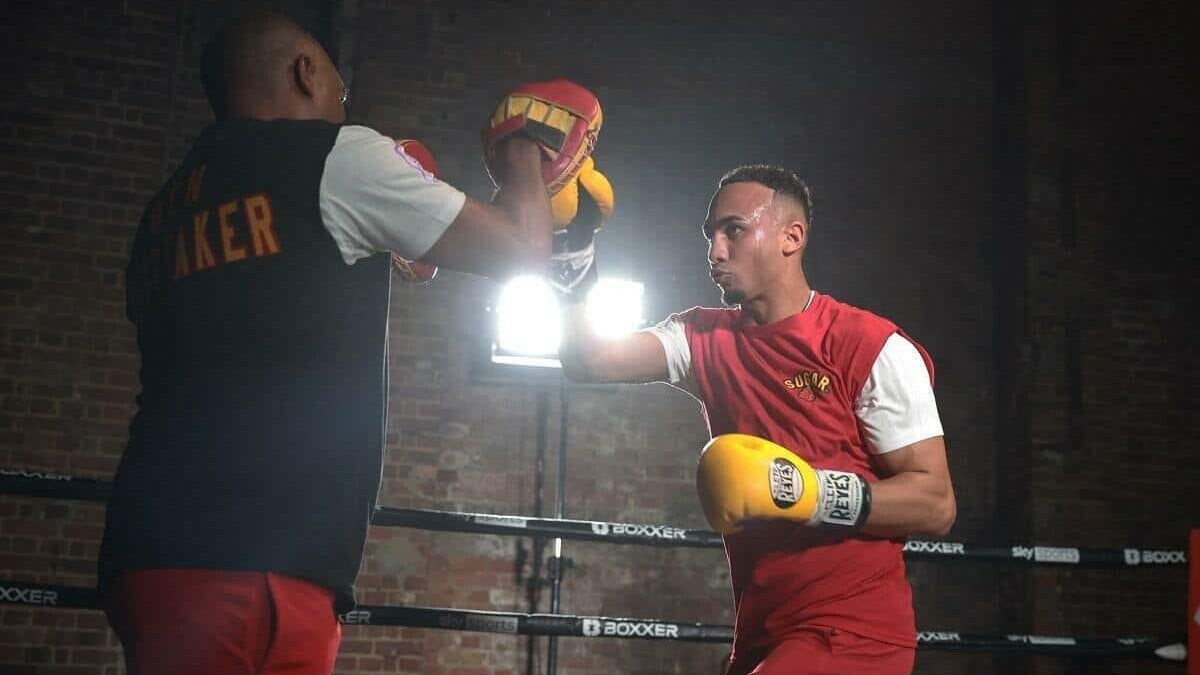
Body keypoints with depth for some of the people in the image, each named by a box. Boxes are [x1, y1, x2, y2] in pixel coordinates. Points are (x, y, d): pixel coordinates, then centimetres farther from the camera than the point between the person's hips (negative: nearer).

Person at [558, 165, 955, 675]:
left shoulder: (872, 348, -10)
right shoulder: (703, 339, 6)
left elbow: (935, 504, -13)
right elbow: (589, 361, -7)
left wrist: (807, 492, -25)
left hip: (853, 633, -6)